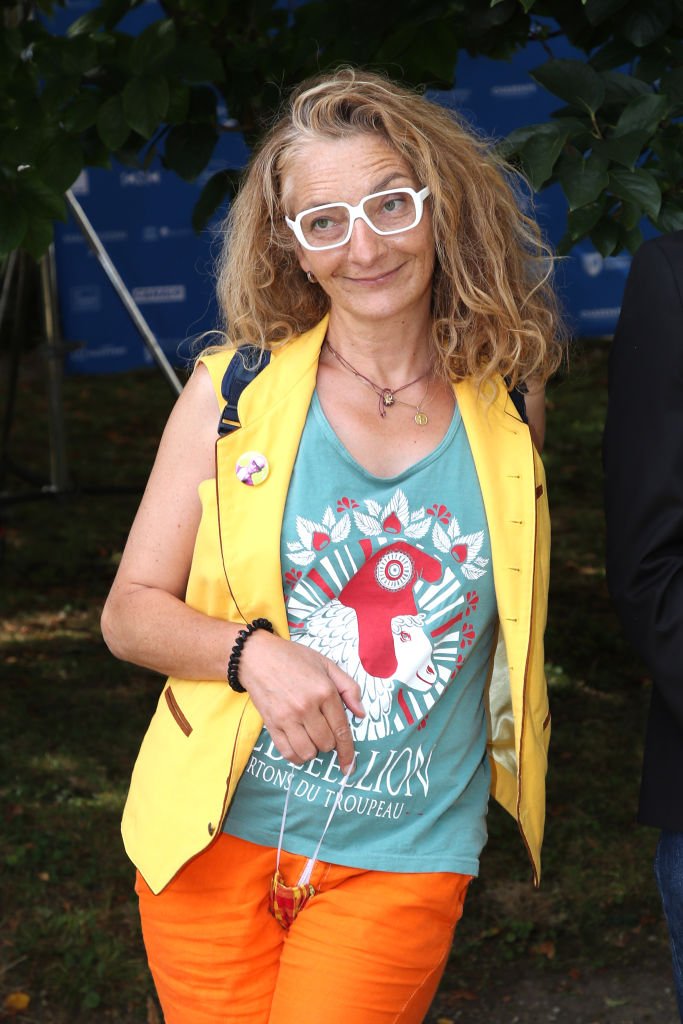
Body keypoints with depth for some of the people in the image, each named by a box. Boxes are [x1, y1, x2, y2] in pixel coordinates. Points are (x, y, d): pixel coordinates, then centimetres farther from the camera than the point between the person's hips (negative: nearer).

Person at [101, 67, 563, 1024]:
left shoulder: (506, 407, 1)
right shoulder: (234, 388, -4)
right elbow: (131, 610, -1)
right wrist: (250, 651, -18)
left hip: (401, 861, 0)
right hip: (217, 837, 0)